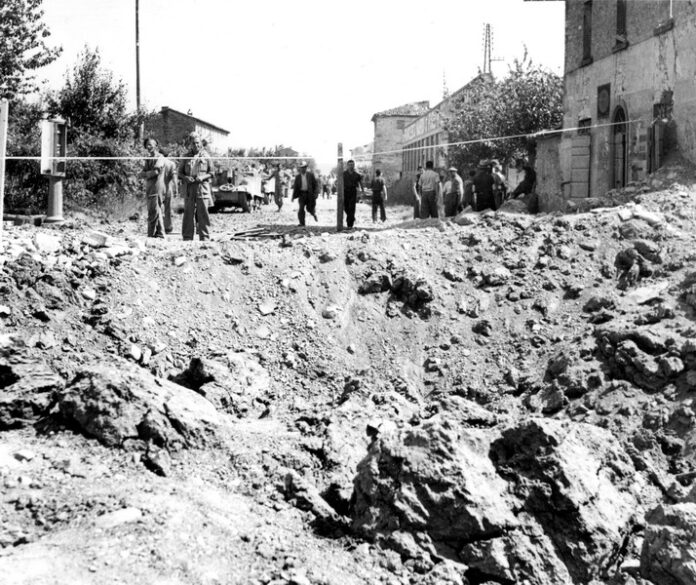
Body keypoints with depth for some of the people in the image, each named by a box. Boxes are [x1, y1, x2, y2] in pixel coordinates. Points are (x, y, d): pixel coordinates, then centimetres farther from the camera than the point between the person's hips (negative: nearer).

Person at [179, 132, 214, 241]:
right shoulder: (186, 157, 10)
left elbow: (211, 173, 7)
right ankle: (187, 237, 4)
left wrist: (202, 177, -11)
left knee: (203, 214, -3)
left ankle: (205, 237, 1)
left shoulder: (206, 156, 6)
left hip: (202, 188, -1)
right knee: (188, 213, 0)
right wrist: (186, 178, -8)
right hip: (189, 189, 1)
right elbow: (180, 172, 13)